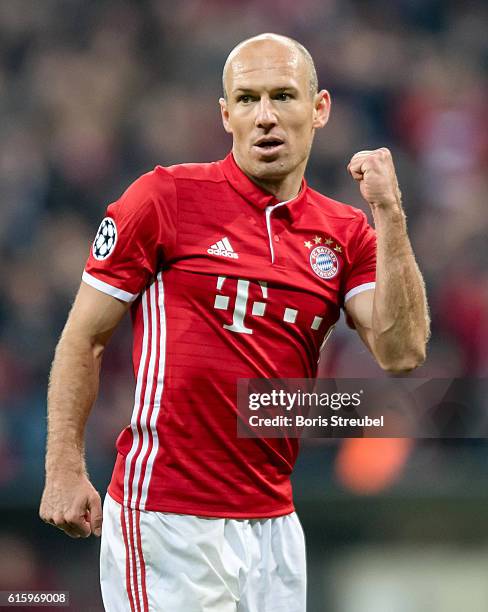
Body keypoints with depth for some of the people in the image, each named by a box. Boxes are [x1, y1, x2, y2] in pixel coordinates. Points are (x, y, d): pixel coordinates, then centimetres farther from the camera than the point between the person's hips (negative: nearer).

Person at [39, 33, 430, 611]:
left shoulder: (345, 233, 9)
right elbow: (84, 337, 0)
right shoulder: (167, 196, -3)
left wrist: (388, 214, -8)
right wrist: (65, 470, -6)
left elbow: (401, 352, -3)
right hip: (166, 517, -5)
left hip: (274, 521, 5)